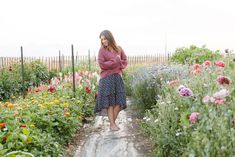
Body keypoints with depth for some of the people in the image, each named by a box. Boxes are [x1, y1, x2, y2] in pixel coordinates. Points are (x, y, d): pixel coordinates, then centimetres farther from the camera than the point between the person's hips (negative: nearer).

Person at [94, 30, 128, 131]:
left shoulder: (119, 49, 8)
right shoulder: (102, 50, -2)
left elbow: (125, 61, 14)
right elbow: (102, 64, -10)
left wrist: (120, 68, -5)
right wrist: (116, 61, -9)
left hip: (118, 77, 4)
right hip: (107, 78, -4)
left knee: (119, 102, 1)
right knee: (110, 102, -2)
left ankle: (113, 121, 16)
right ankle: (112, 124, 5)